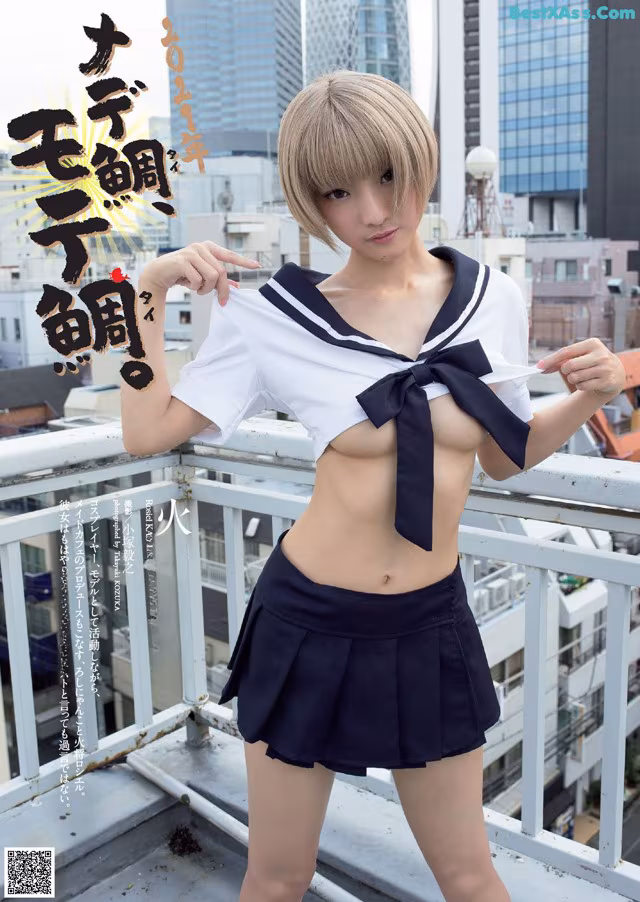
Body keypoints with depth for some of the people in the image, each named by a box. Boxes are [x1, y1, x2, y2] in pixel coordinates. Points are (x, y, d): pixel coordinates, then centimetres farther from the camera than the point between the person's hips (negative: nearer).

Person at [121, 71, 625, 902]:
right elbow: (146, 431, -10)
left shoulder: (493, 298, -3)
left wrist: (590, 399, -7)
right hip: (310, 622, -1)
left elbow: (504, 456, 9)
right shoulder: (277, 315, -10)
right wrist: (150, 288, -13)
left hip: (433, 624, 2)